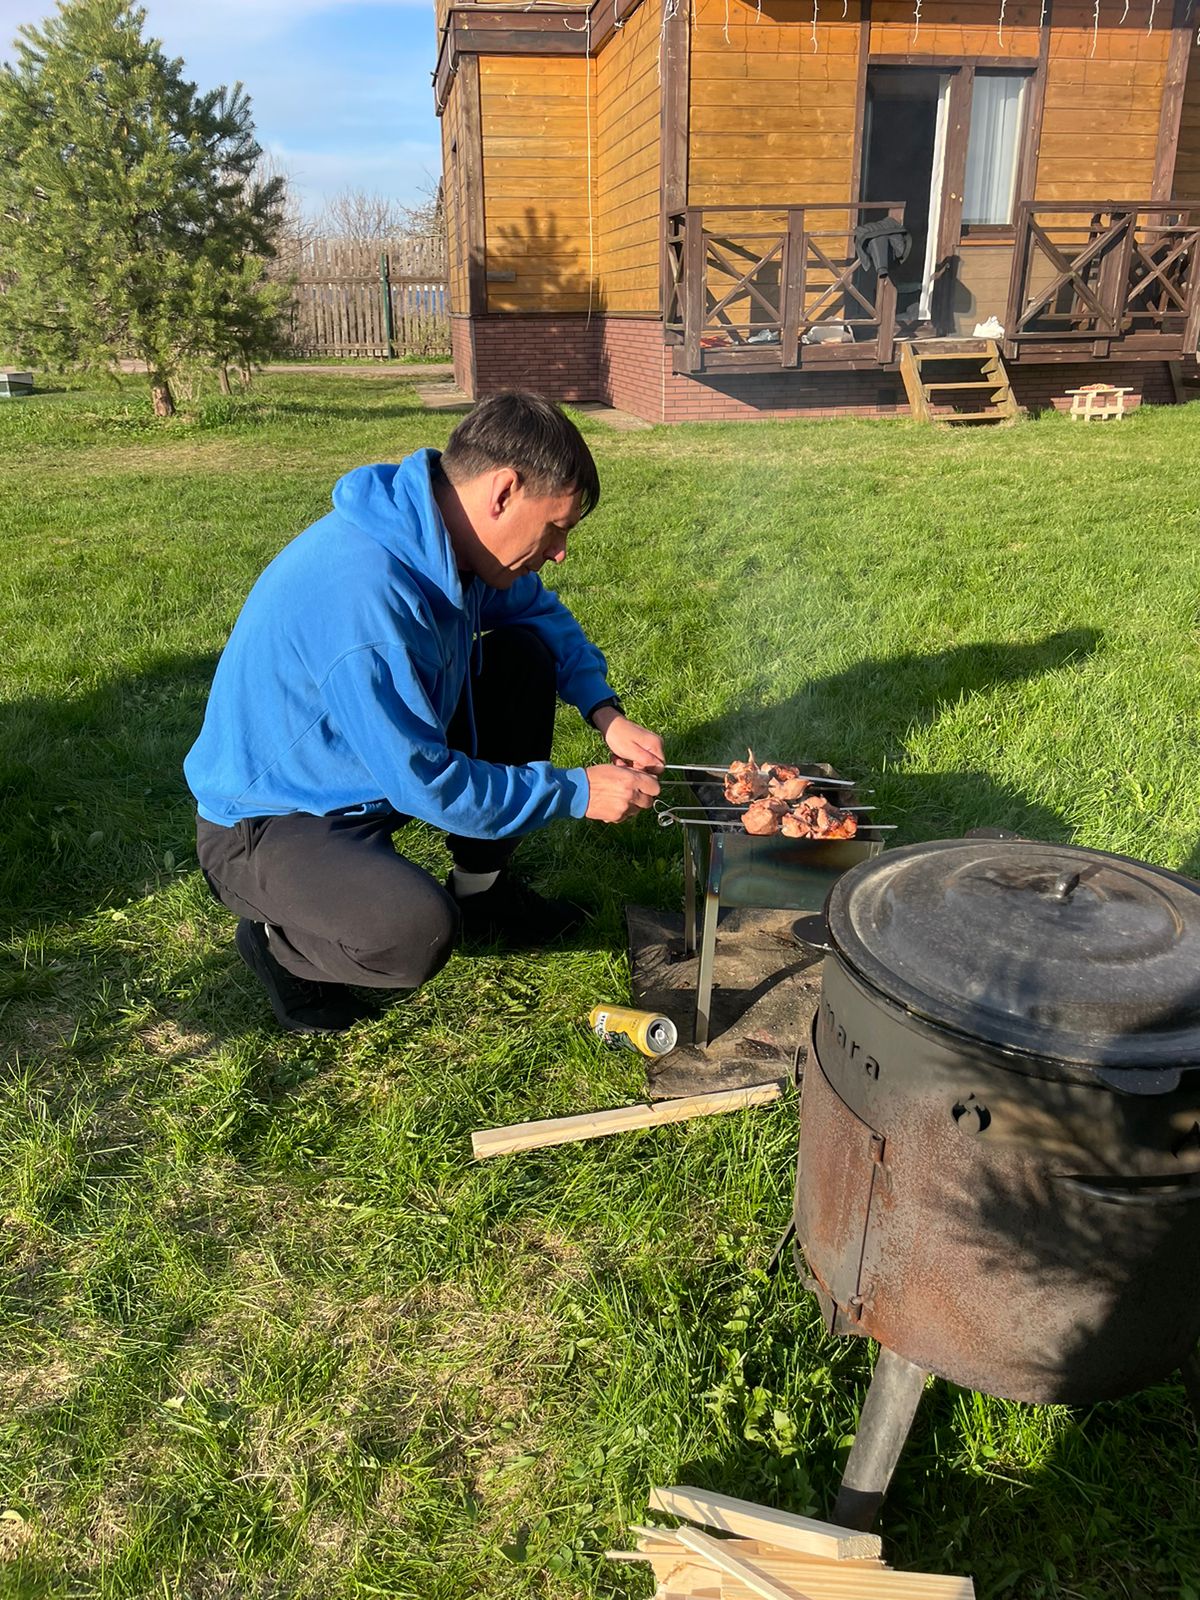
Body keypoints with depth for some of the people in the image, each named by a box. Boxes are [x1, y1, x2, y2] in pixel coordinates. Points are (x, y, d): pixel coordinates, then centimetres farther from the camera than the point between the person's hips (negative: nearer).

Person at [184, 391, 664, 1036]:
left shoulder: (447, 534, -8)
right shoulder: (364, 593, -35)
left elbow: (541, 611, 11)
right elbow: (428, 783, -29)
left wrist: (606, 712, -4)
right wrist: (577, 792, -20)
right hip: (264, 823, -9)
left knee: (526, 653, 1)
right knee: (417, 934, -35)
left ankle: (481, 887, 13)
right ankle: (277, 934, 1)